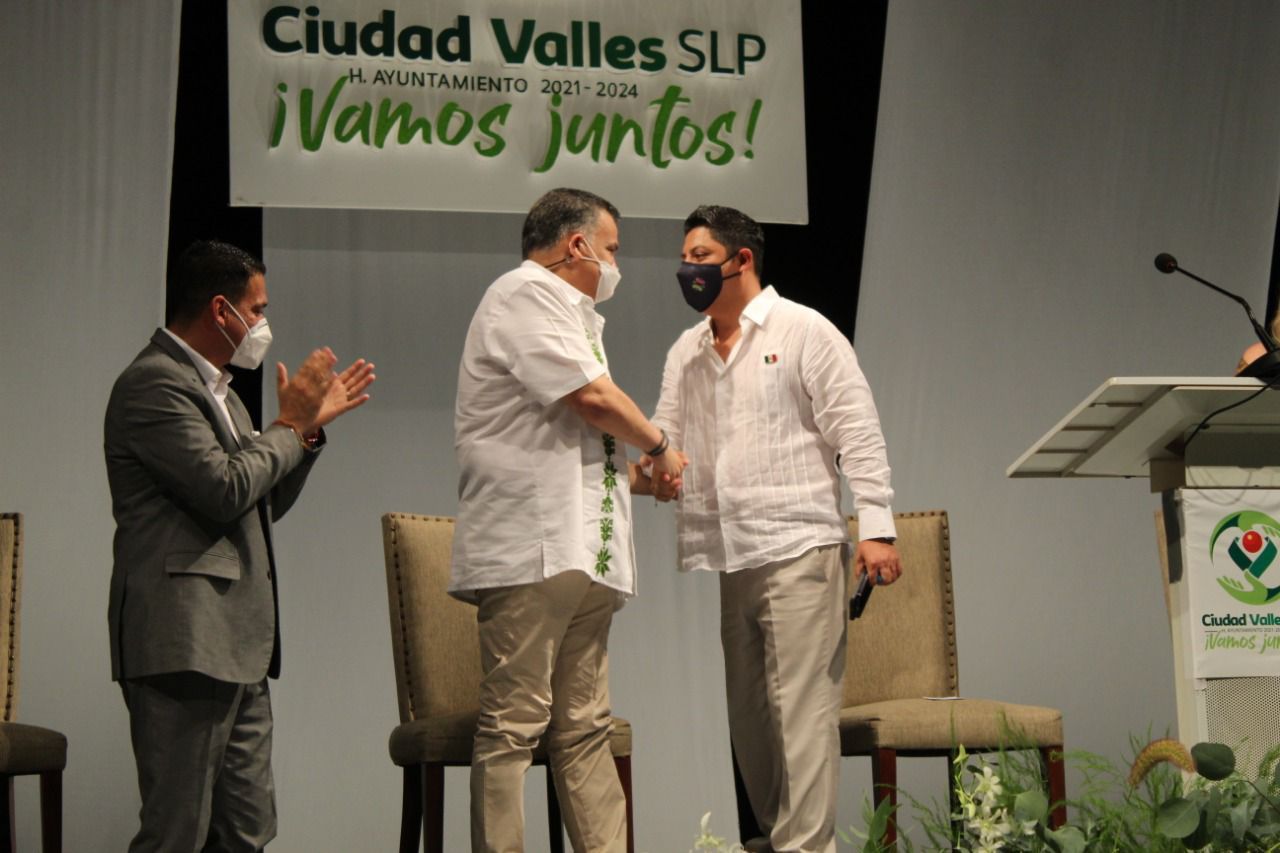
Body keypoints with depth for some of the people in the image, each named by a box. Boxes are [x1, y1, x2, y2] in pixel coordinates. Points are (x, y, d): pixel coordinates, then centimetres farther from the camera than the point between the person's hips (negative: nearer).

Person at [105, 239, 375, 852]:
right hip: (185, 644, -10)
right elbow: (226, 490, -20)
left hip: (236, 647, 11)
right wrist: (290, 423, -6)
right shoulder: (154, 383, -11)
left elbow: (264, 504, 25)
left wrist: (311, 423, 15)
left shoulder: (213, 387, 22)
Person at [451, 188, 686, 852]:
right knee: (513, 724, -10)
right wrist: (659, 444, 3)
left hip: (579, 555, 10)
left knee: (583, 729, 7)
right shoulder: (524, 294, -4)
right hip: (533, 549, -10)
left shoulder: (564, 313, 29)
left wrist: (641, 477, 18)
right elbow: (591, 397, -13)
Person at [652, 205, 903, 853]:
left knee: (800, 706, -10)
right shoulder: (684, 353, 19)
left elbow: (857, 433, -4)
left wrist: (876, 527, -12)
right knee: (743, 712, 8)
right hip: (712, 557, 6)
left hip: (795, 550, -6)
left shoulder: (804, 332, 1)